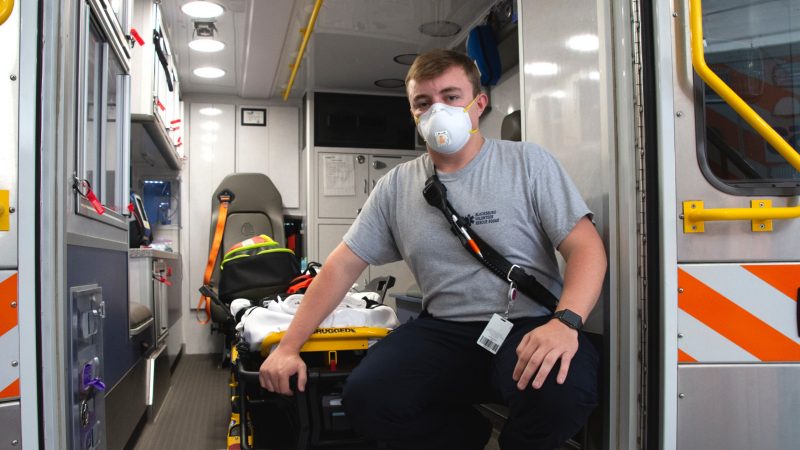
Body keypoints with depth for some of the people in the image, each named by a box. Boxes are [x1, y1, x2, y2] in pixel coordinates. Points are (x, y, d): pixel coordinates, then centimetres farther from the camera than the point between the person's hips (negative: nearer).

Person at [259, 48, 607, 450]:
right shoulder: (396, 186, 8)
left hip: (529, 326, -2)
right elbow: (344, 266, 9)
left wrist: (566, 322, -27)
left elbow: (586, 247, -7)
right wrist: (289, 346, 3)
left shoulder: (526, 162, 0)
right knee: (366, 398, -21)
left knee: (560, 391, -34)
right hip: (444, 331, 3)